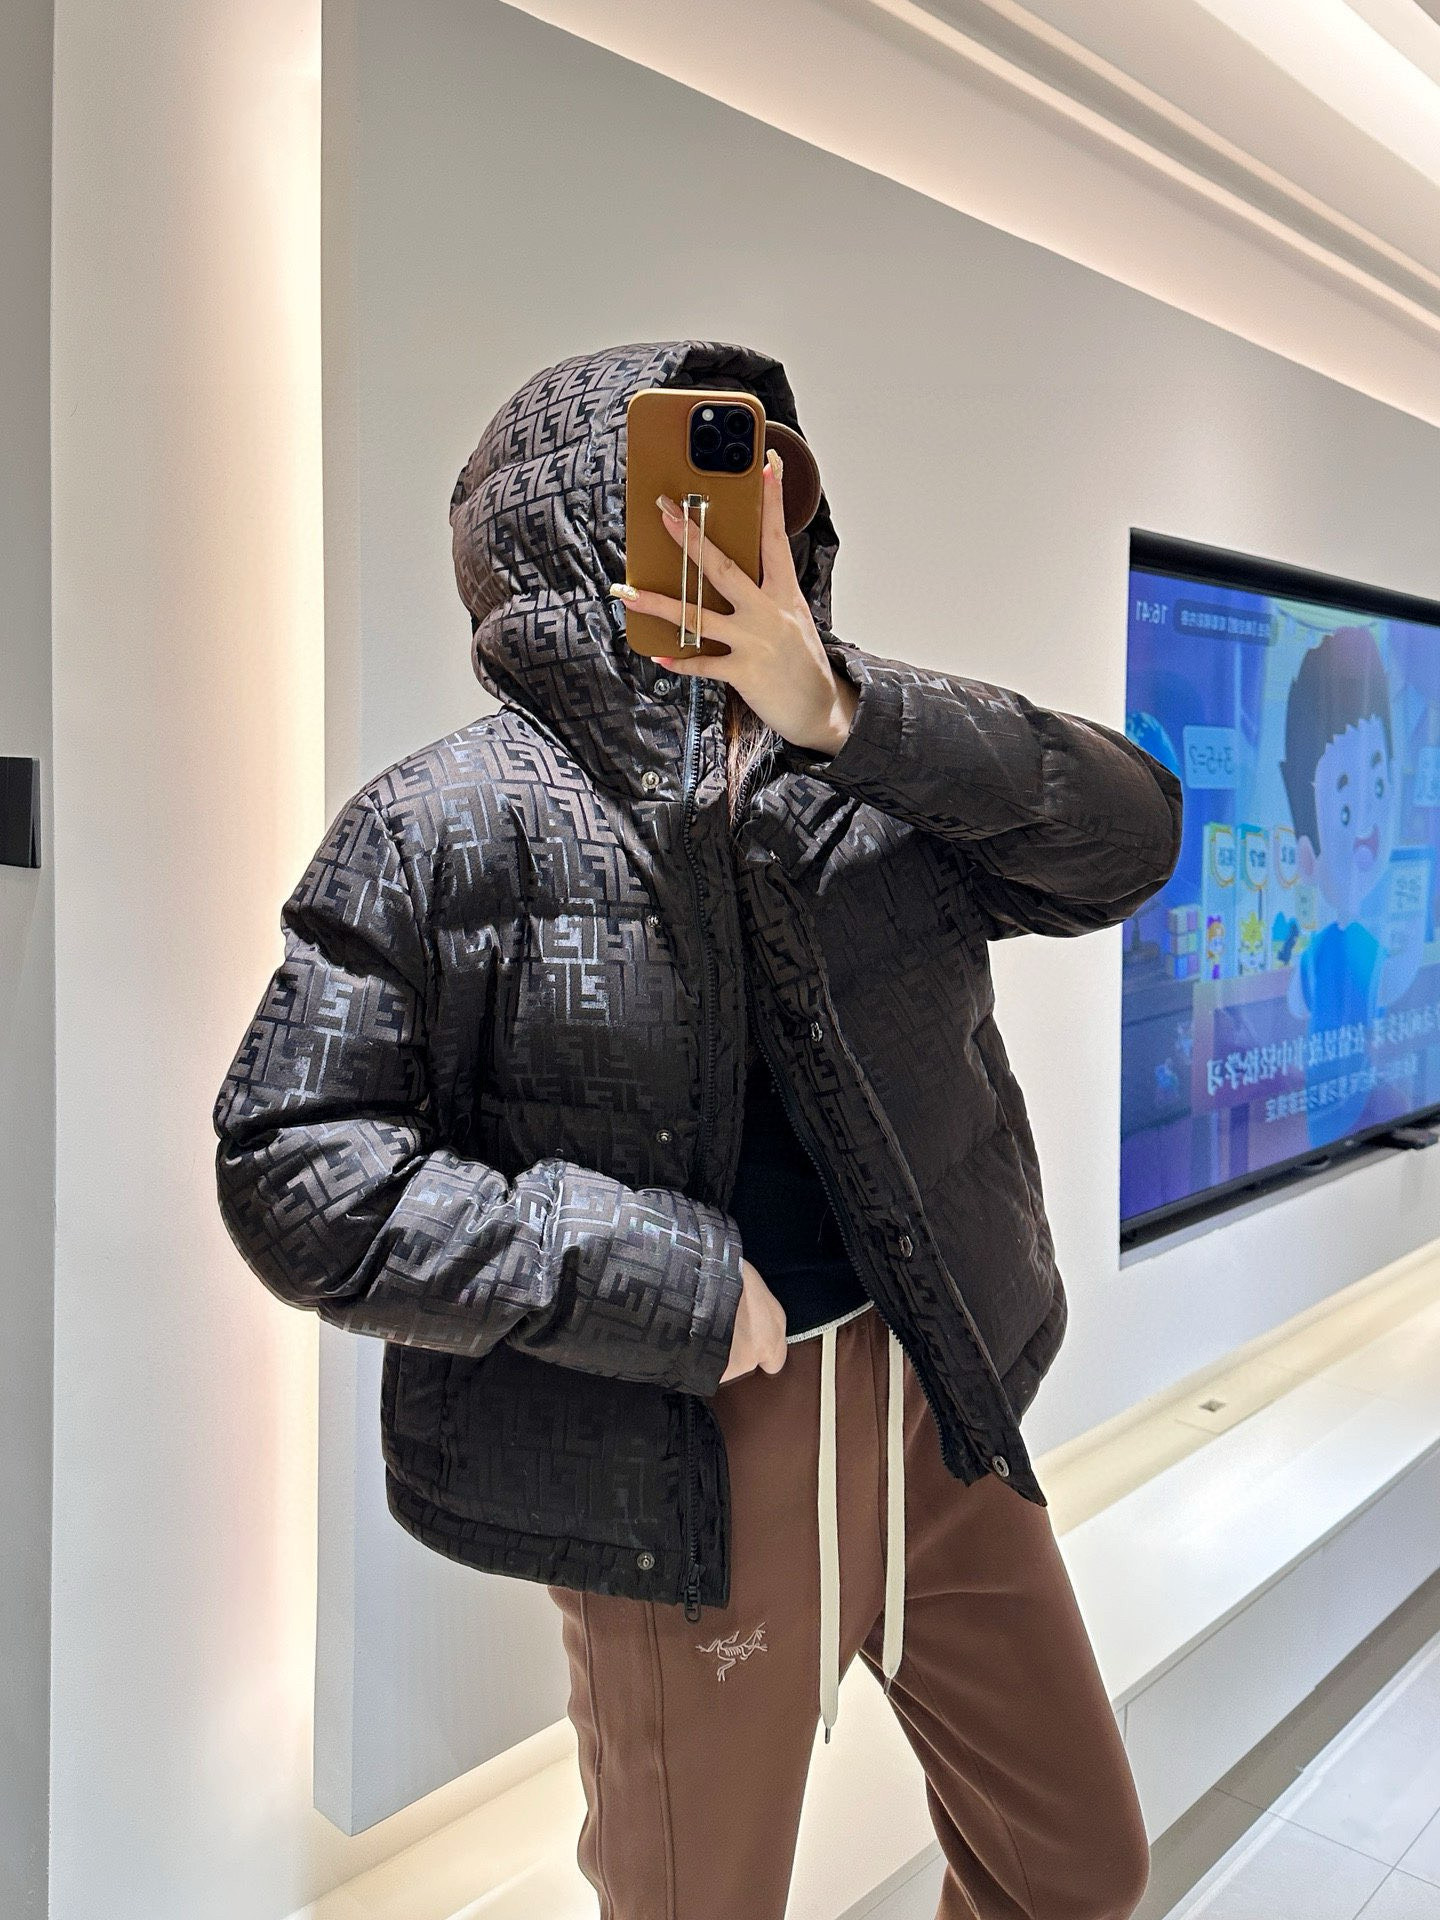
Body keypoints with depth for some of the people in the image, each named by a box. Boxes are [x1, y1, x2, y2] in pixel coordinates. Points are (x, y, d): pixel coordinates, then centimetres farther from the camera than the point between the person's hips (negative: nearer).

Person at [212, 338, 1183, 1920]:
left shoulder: (871, 761, 3)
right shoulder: (447, 824, -11)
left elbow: (1128, 834, -10)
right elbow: (293, 1167, -14)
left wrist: (840, 708, -25)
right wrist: (666, 1290, -20)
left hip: (940, 1414, 6)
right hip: (686, 1467, -5)